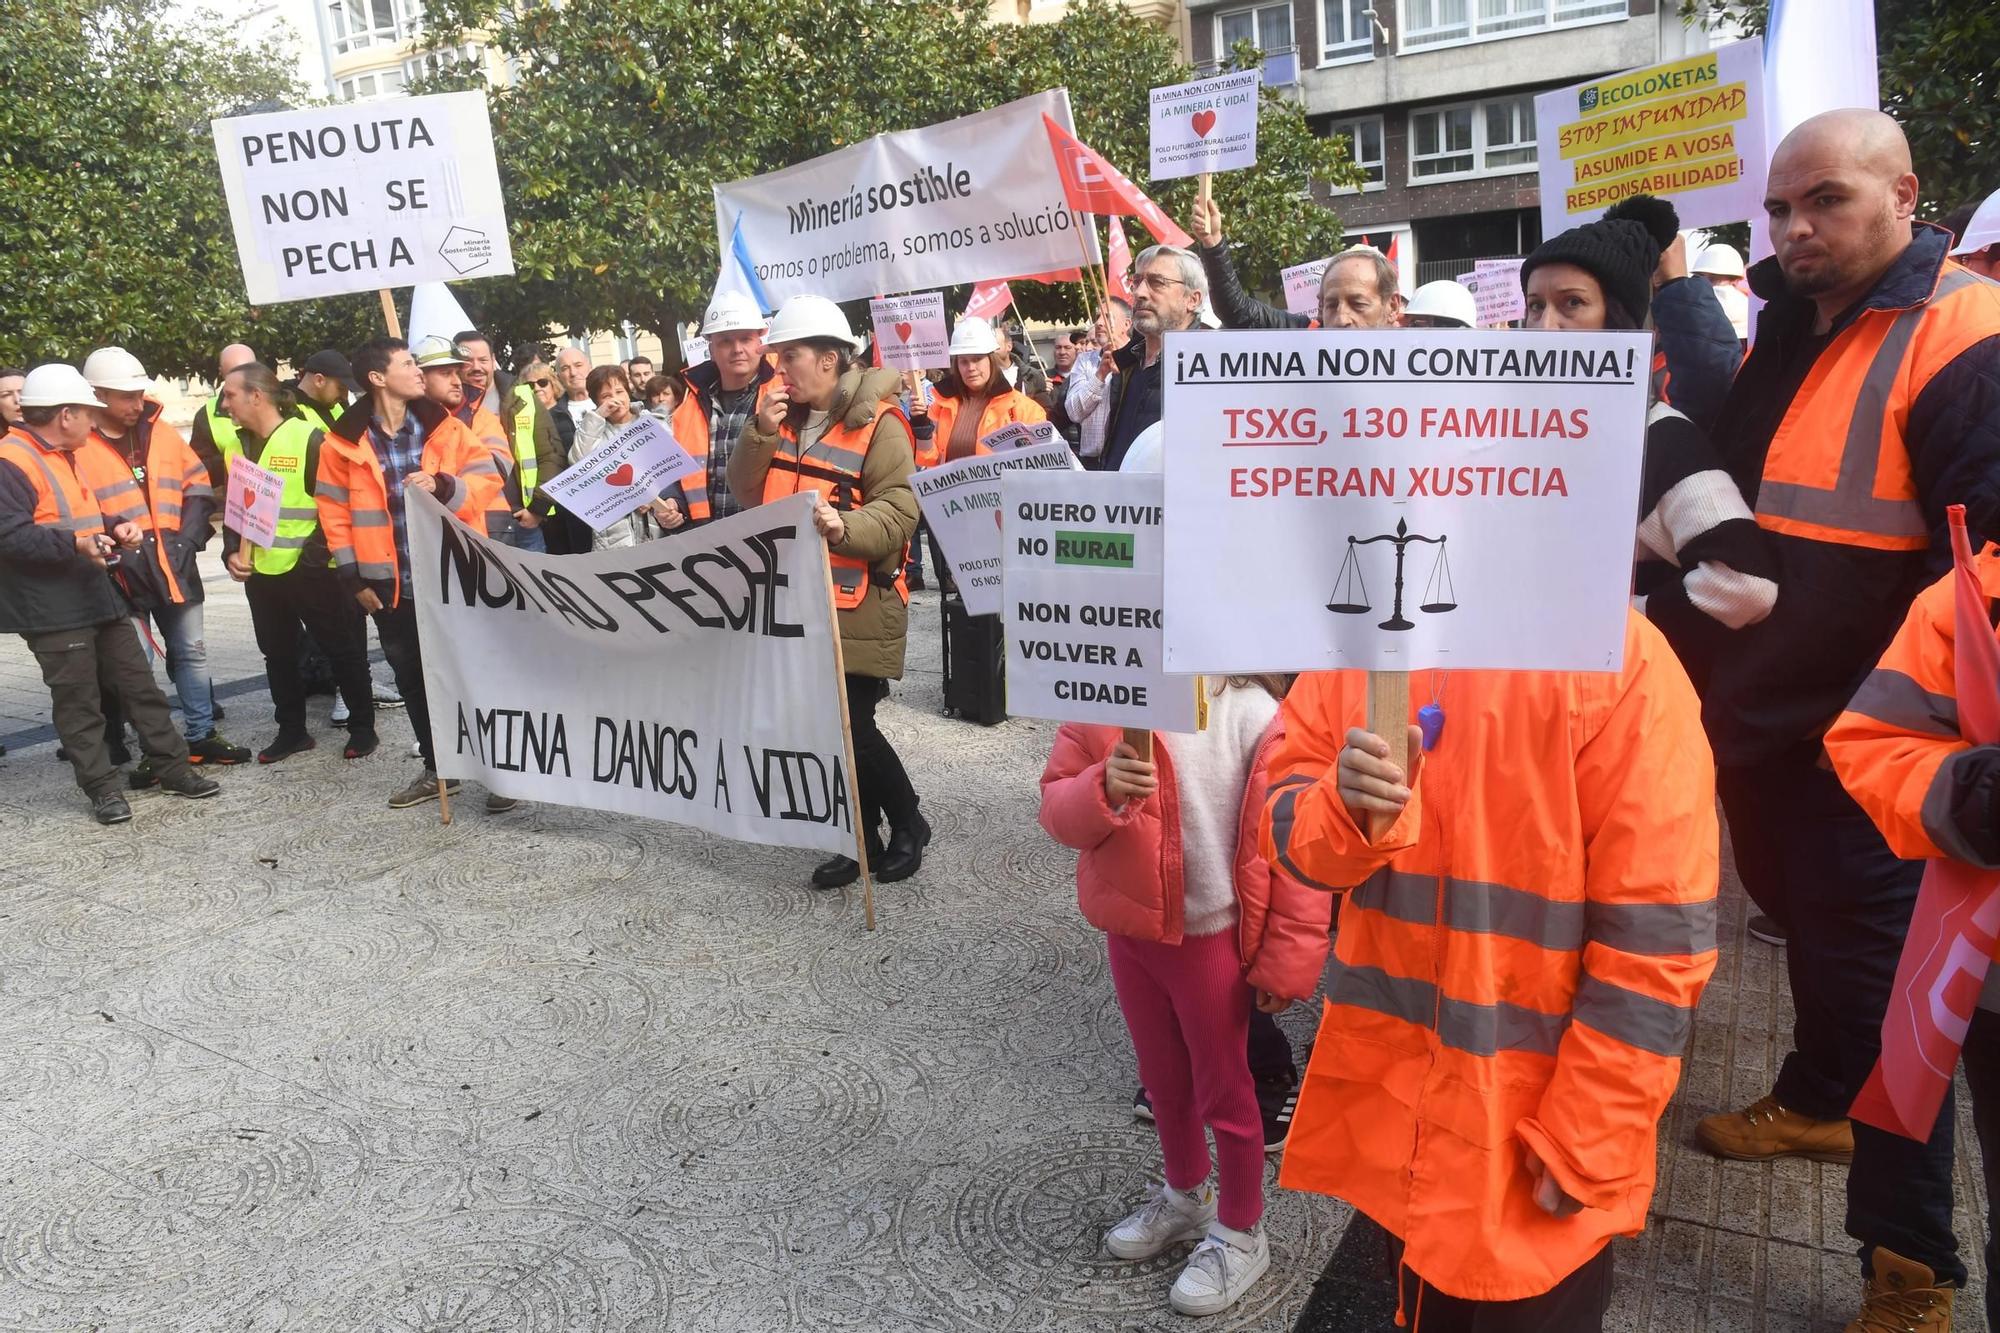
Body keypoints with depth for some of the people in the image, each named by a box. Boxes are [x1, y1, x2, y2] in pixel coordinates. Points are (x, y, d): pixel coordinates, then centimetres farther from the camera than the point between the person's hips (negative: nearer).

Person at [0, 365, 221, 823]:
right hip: (53, 611, -9)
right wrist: (75, 544, -32)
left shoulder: (62, 457, 18)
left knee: (140, 685, 12)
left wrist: (112, 530, 9)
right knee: (79, 703, 1)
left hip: (97, 596, 10)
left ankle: (173, 769, 20)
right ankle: (102, 788, 11)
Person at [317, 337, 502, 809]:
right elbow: (334, 511, 5)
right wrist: (353, 577, 1)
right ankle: (437, 768, 26)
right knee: (412, 678, 12)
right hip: (390, 584, 2)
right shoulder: (344, 441, 0)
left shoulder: (443, 426, 0)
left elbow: (487, 478, -2)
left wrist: (444, 485, -21)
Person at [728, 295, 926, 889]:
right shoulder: (783, 417, 14)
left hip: (859, 601, -7)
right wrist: (761, 433, -5)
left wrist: (845, 527, -32)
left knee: (852, 726, -7)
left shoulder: (877, 421, -8)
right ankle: (864, 840, 23)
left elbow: (899, 510, -15)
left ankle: (908, 825, 17)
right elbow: (747, 490, 10)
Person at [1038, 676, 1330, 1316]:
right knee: (1163, 1079, 24)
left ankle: (1240, 1233, 37)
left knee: (1222, 1090, 13)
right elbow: (1056, 806, -4)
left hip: (1214, 937, -4)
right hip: (1129, 929, 5)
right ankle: (1186, 1196, 50)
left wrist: (1288, 960, -12)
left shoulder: (1259, 713, -18)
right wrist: (1103, 789, -27)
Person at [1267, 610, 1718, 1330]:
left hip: (1535, 1122, -4)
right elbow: (1288, 822, 0)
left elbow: (1656, 934, -16)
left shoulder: (1618, 656, -17)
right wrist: (1345, 812, -23)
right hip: (1388, 1092, 4)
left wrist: (1583, 1142, -14)